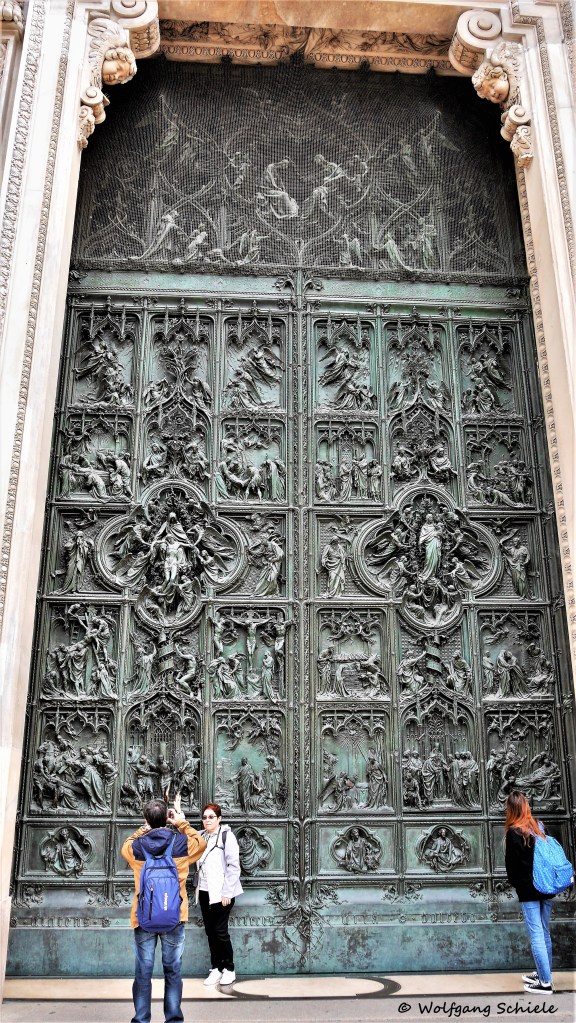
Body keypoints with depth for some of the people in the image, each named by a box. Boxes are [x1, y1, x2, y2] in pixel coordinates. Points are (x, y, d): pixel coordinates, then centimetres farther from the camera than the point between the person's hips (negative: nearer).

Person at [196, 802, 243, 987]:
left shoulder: (226, 835, -9)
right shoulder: (201, 836, 11)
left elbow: (234, 866, -12)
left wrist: (227, 892, -15)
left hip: (221, 892, -6)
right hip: (204, 891, 6)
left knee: (220, 930, -1)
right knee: (210, 930, 9)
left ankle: (229, 969, 13)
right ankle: (216, 968, 20)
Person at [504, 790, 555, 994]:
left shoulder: (514, 832, -12)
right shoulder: (539, 826, 4)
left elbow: (512, 863, -9)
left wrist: (514, 882, 8)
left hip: (528, 890, -6)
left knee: (536, 934, -2)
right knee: (545, 933, 15)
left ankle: (545, 982, 0)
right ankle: (543, 973, 26)